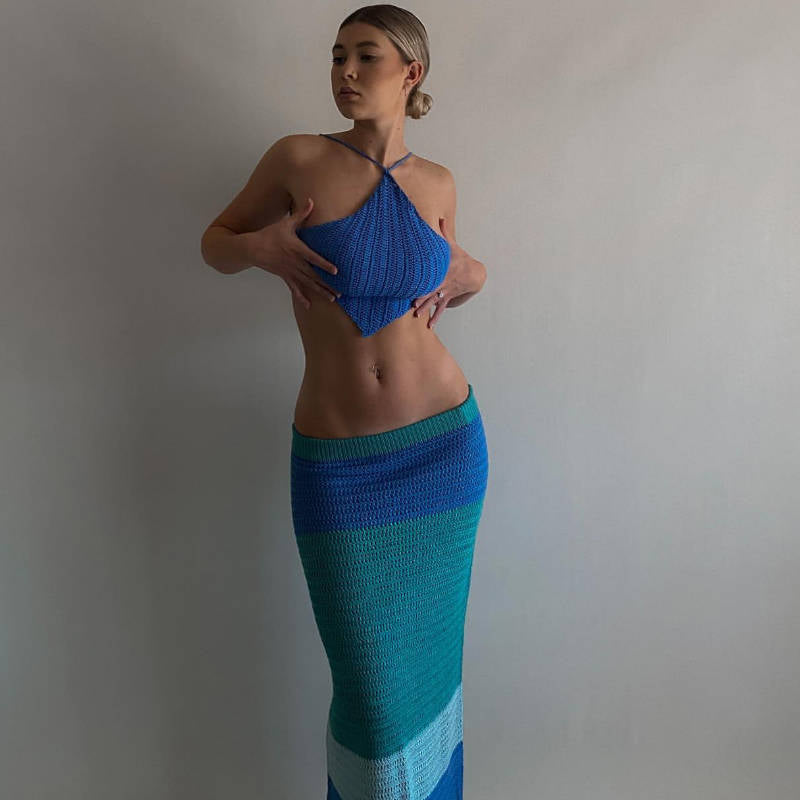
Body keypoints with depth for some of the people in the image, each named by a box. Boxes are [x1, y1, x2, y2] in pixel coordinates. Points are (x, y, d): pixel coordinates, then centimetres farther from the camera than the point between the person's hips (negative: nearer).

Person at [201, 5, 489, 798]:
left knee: (428, 652, 17)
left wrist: (471, 275, 2)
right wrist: (260, 246, -13)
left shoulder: (436, 183, 6)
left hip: (443, 443, 3)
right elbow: (216, 242, 9)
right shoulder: (298, 157, -2)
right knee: (371, 681, 6)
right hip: (338, 464, -2)